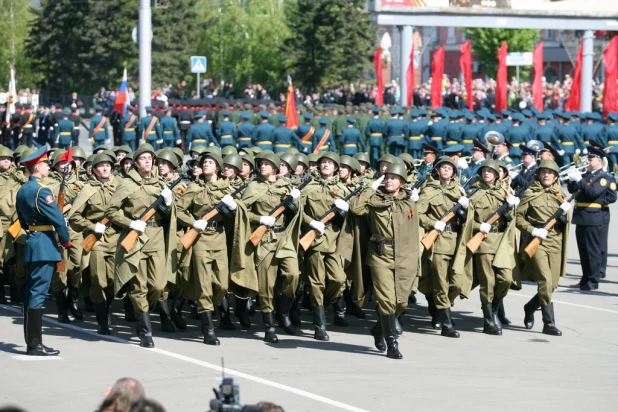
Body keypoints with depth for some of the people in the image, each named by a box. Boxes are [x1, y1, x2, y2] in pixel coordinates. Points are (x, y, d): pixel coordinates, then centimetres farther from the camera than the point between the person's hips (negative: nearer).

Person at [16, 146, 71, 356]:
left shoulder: (22, 190, 12)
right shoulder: (42, 191, -16)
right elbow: (58, 220, -18)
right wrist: (66, 241, -5)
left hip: (31, 243, 9)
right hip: (45, 246, -9)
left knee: (31, 292, 11)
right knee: (38, 293, -8)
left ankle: (31, 342, 15)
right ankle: (35, 344, -7)